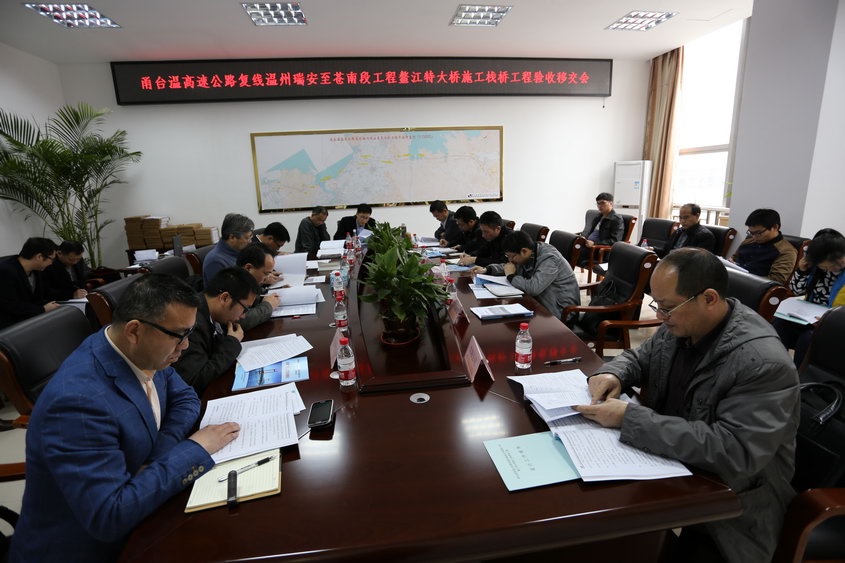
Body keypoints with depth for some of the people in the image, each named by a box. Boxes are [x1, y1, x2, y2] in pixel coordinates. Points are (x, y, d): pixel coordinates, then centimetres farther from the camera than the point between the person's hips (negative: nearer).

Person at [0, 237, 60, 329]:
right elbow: (11, 306, -21)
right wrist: (43, 309, -15)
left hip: (31, 317, 8)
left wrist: (49, 305, -8)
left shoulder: (35, 269, 3)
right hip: (10, 324, -8)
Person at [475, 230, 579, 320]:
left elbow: (533, 288, -37)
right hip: (540, 302, 8)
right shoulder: (528, 255, 1)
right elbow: (509, 265, 20)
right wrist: (487, 270, 4)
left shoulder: (549, 259, -25)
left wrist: (511, 276, -20)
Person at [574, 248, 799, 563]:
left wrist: (629, 419, -33)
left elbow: (733, 453, -33)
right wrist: (614, 374, -11)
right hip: (672, 466, 6)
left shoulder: (764, 363, -27)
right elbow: (639, 357, 13)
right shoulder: (679, 325, -4)